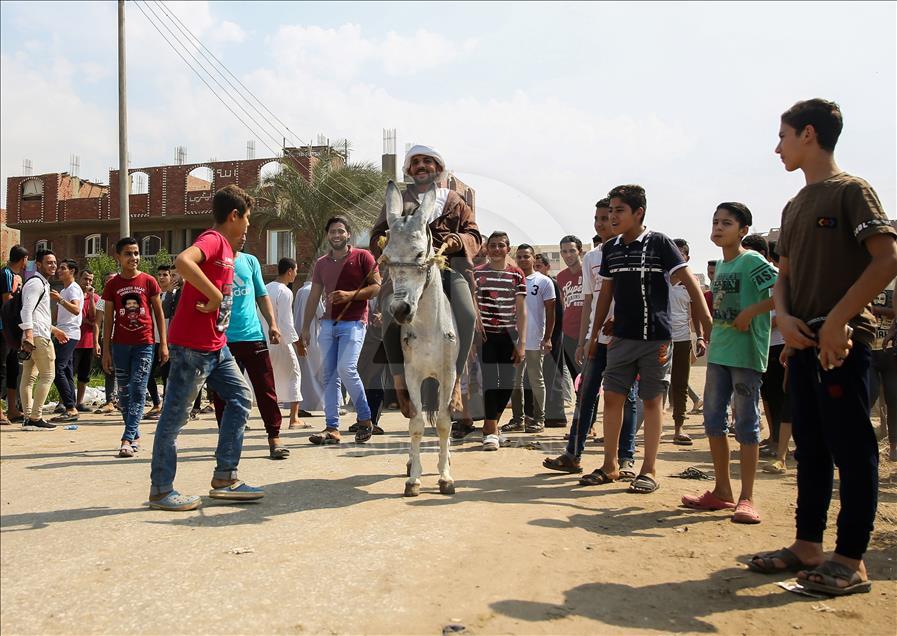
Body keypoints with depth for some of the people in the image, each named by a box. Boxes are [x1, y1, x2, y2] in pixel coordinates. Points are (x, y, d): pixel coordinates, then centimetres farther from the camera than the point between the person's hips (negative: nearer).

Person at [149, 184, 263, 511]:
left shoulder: (224, 245, 15)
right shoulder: (212, 239, -14)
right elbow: (182, 261, -32)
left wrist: (235, 249, 13)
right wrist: (215, 296, -25)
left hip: (216, 345, 10)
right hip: (192, 345, -10)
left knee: (240, 398, 10)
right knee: (175, 415, 0)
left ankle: (225, 478, 16)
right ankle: (160, 490, 12)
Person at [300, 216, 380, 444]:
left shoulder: (363, 257, 2)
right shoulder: (321, 263, 16)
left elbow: (377, 287, -4)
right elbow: (313, 297, 17)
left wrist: (350, 295, -17)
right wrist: (305, 328, 13)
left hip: (353, 322, -5)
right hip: (328, 323, 5)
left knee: (346, 368, -19)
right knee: (328, 375, 1)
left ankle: (365, 419, -2)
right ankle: (332, 428, 5)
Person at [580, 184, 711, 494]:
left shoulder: (659, 243, -7)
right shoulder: (610, 249, 8)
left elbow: (691, 284, -10)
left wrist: (707, 328, -17)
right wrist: (594, 335, 16)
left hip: (655, 337, -5)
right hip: (622, 337, 5)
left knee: (651, 400, 3)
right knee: (612, 397, 4)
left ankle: (649, 470, 13)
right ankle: (610, 465, 16)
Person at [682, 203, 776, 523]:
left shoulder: (752, 261, -9)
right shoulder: (720, 265, 16)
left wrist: (750, 312, -20)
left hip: (746, 353, -8)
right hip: (718, 353, 8)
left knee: (746, 424, -1)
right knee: (713, 421, 10)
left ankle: (746, 499, 7)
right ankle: (722, 492, 21)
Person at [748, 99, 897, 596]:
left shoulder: (850, 190, -5)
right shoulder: (794, 207, 18)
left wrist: (837, 320, -19)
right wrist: (784, 317, -1)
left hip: (843, 342, -8)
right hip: (803, 342, 8)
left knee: (851, 448, -2)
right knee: (811, 449, 12)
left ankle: (851, 561, 6)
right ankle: (807, 545, 21)